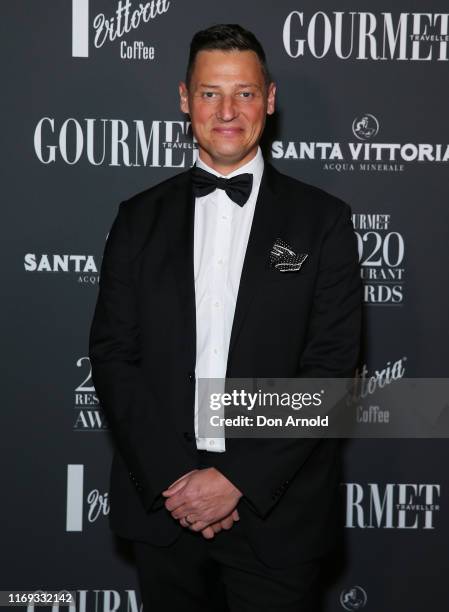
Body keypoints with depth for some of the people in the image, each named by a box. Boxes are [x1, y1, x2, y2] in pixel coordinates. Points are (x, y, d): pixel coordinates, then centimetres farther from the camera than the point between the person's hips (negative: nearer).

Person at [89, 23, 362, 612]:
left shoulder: (322, 220, -1)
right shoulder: (140, 217, 5)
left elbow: (331, 369, -7)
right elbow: (112, 355, 1)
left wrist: (238, 479, -14)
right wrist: (168, 477, -9)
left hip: (277, 511, -2)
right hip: (161, 501, 2)